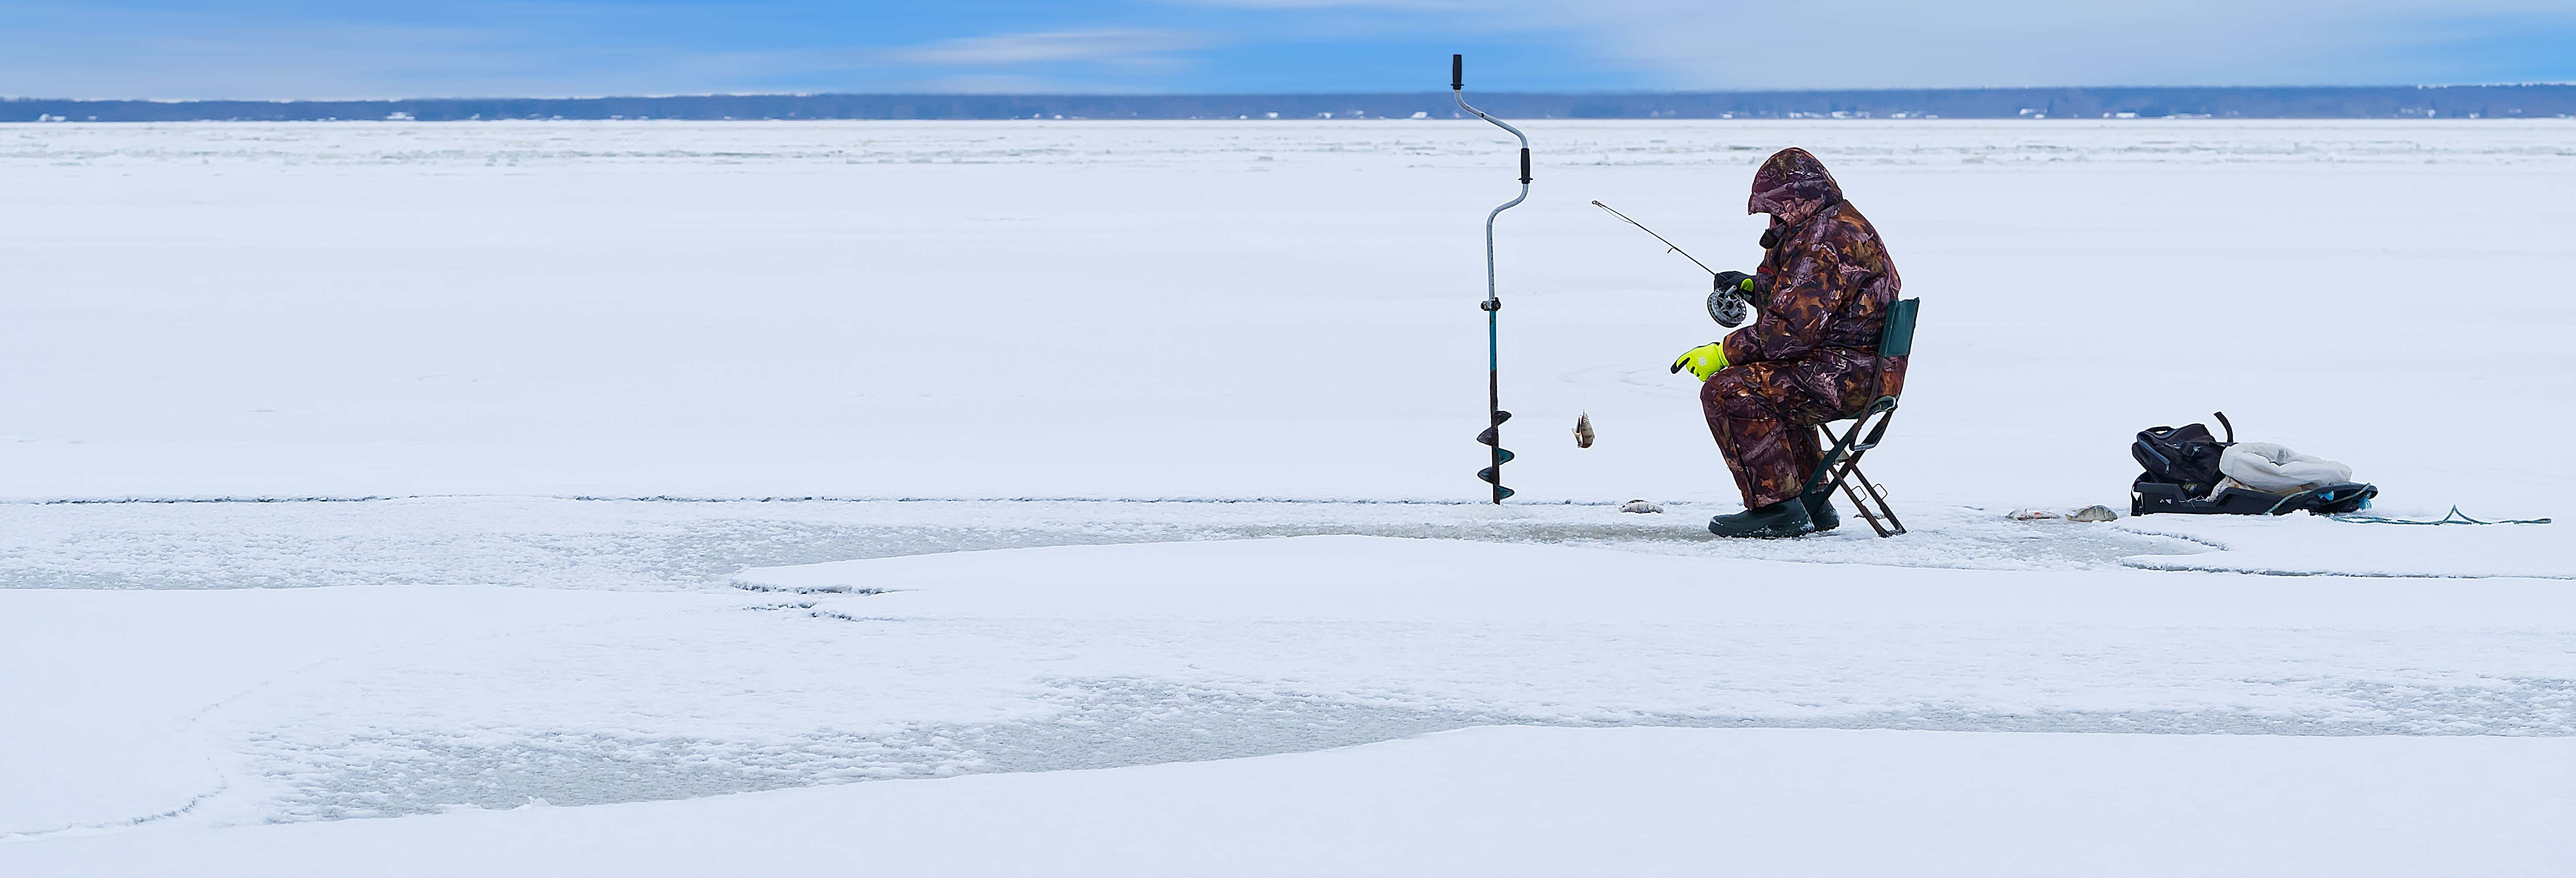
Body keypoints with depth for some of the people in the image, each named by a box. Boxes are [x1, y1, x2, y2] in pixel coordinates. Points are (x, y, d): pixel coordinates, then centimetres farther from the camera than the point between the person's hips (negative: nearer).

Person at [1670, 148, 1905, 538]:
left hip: (1849, 375, -11)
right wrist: (1754, 287, 17)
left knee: (1727, 391, -18)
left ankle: (1777, 507, -17)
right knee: (1768, 386, 32)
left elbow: (1792, 330, -24)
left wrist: (1723, 352, -17)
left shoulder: (1822, 242, -18)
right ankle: (1811, 498, 28)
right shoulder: (1843, 223, 18)